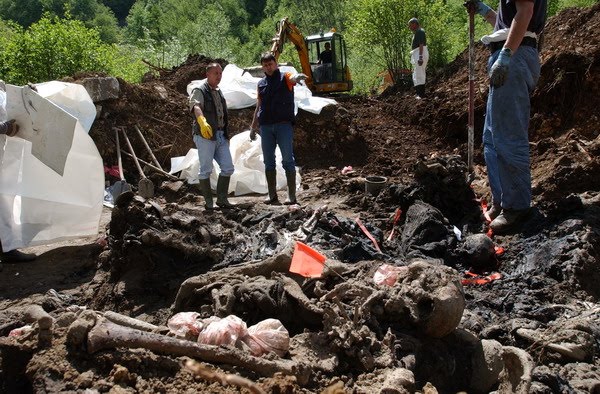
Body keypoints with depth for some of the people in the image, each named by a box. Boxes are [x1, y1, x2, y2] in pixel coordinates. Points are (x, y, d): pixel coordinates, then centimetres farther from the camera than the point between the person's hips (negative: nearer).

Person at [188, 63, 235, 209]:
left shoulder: (219, 93, 19)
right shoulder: (199, 91, -7)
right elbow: (196, 107, -28)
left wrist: (226, 135, 24)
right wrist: (203, 122, -48)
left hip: (221, 136, 8)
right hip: (205, 136, -8)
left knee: (228, 168, 6)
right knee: (206, 170, -1)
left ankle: (222, 199, 16)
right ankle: (208, 201, 7)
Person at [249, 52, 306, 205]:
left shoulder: (285, 77, 1)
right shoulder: (261, 84, 16)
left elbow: (293, 78, -24)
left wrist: (298, 76, -48)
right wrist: (253, 127, 18)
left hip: (284, 124, -5)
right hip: (266, 126, 5)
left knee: (288, 160, -4)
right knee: (268, 162, 6)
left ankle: (292, 196, -2)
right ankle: (272, 196, 13)